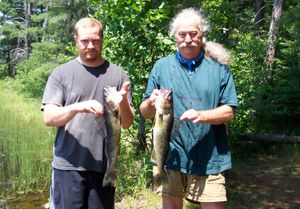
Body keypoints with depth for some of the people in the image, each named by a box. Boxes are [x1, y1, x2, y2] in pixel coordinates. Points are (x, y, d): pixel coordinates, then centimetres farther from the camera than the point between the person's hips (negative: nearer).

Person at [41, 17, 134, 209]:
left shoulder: (118, 74, 3)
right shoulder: (61, 74, 1)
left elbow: (127, 123, 3)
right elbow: (49, 118, -7)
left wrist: (124, 102, -18)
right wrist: (77, 107, -25)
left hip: (105, 165, 2)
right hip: (68, 165, -1)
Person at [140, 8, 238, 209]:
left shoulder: (219, 68, 1)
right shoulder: (162, 66, 4)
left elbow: (229, 111, -2)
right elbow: (145, 112, 6)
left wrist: (201, 115, -21)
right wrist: (151, 102, -18)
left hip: (209, 158, -1)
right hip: (170, 155, 2)